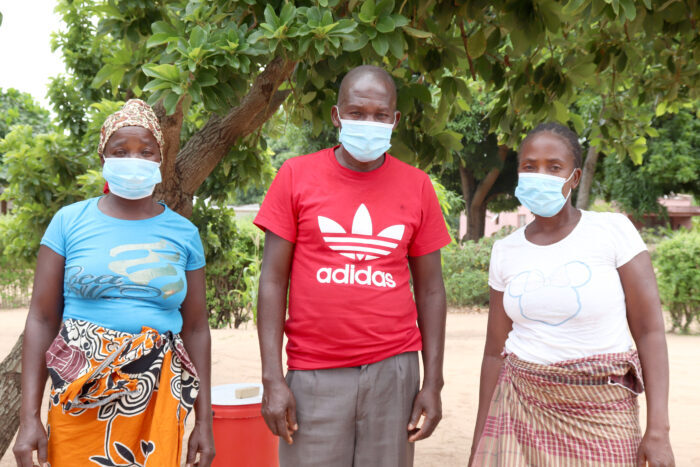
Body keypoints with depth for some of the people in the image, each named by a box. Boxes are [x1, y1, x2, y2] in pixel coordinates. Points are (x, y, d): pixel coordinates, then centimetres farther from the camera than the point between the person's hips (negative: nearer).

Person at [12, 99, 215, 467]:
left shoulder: (183, 233, 5)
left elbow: (195, 328, 7)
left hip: (157, 401, 1)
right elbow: (42, 319, -1)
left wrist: (204, 421, 5)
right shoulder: (70, 222, 1)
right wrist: (29, 418, -7)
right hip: (80, 401, -1)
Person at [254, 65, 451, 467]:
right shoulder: (296, 176, 1)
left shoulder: (417, 186, 5)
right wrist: (272, 378, -5)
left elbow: (430, 290, 8)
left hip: (393, 371, 1)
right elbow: (273, 281, 1)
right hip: (314, 375, -1)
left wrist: (433, 383, 3)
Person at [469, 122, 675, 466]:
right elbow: (495, 351, 7)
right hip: (520, 408, 2)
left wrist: (658, 431, -14)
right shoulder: (506, 251, 3)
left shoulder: (614, 231, -7)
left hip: (602, 413, -2)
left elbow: (650, 331, -8)